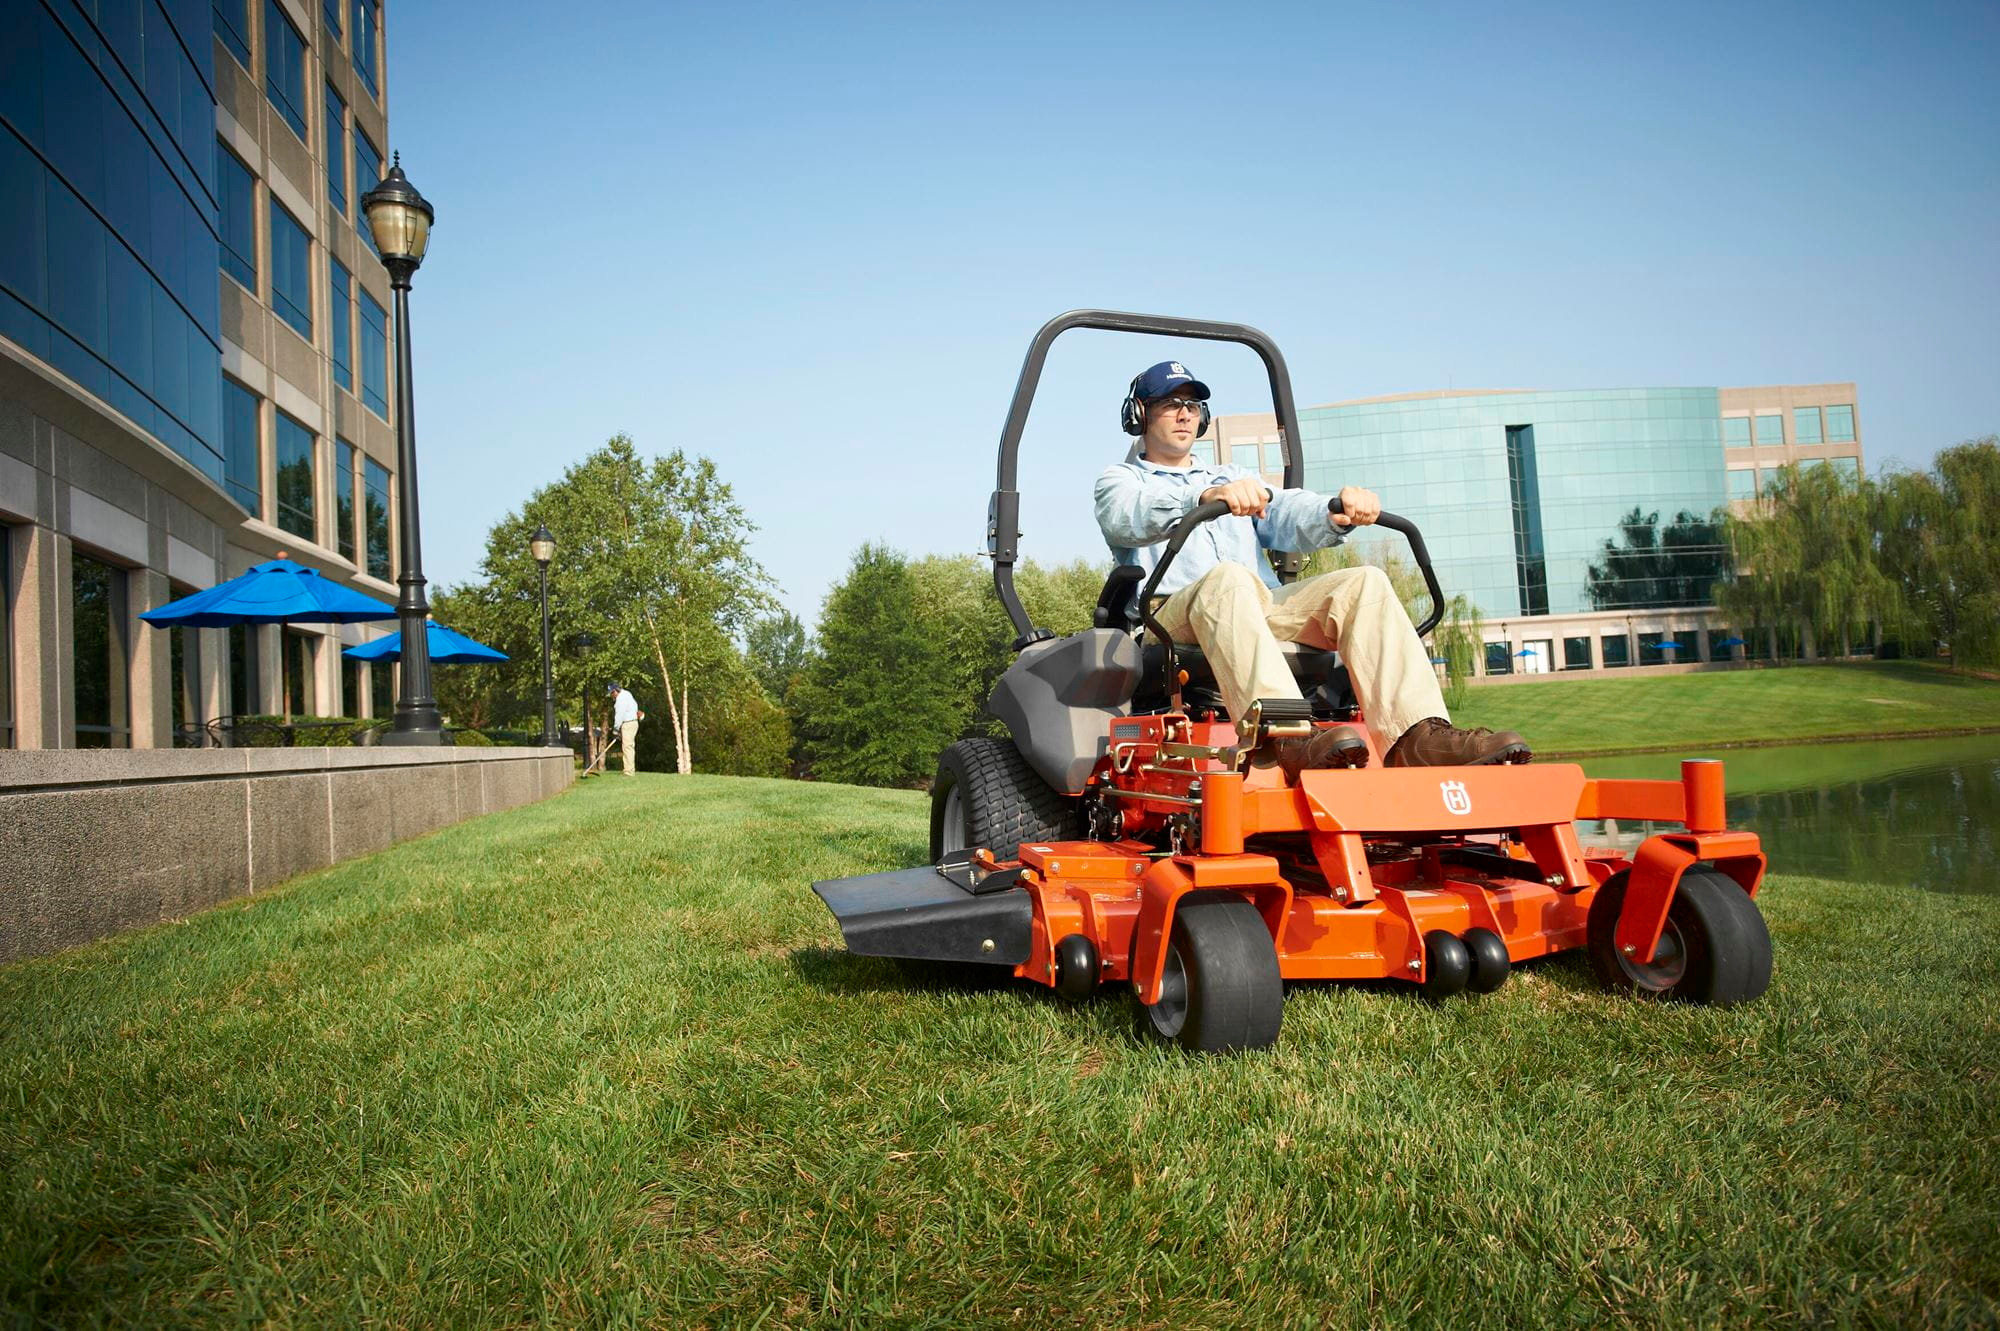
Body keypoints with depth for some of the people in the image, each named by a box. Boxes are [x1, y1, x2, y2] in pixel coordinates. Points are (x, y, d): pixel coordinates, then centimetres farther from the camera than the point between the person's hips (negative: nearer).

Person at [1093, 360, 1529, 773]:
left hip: (1265, 607, 5)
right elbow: (1126, 517, -10)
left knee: (1364, 582, -18)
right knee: (1228, 578, -38)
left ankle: (1418, 736, -38)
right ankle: (1287, 740, -58)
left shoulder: (1232, 477, 34)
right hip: (1173, 615, -5)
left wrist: (1335, 513, -13)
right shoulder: (1120, 480, 19)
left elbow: (1287, 516, 12)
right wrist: (1204, 498, -30)